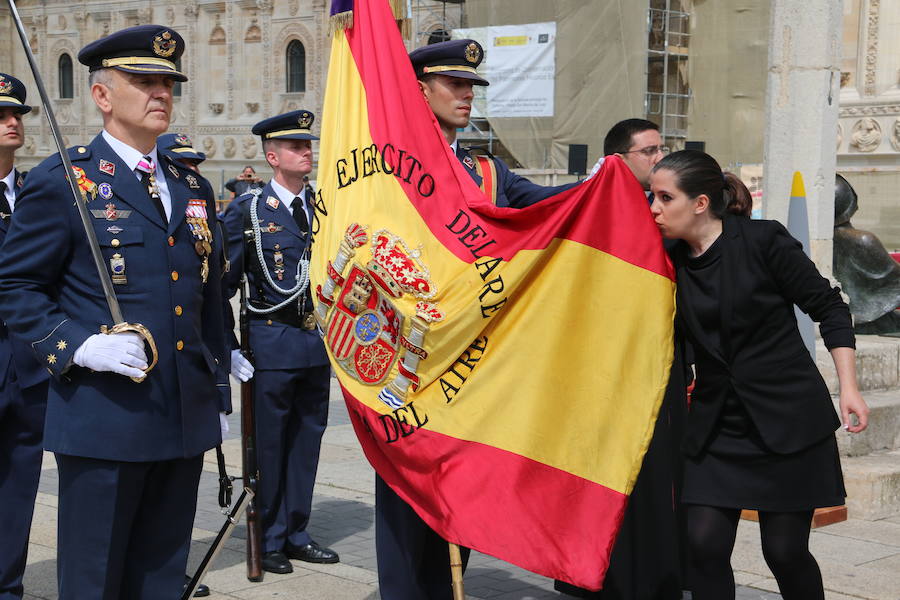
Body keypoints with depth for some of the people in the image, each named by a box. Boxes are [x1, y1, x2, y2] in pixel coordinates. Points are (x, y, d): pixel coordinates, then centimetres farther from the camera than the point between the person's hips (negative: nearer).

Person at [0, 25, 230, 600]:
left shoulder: (192, 188, 15)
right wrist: (79, 346, -19)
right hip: (103, 420, -6)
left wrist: (219, 395, 17)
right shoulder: (61, 181, -4)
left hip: (186, 421, 6)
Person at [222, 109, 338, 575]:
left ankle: (296, 534, 23)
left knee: (307, 441, 11)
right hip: (273, 343, -4)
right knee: (270, 446, 4)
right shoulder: (248, 209, -4)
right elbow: (222, 284, -3)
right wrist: (228, 349, -8)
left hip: (320, 343, 5)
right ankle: (270, 541, 16)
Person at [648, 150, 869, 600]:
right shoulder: (672, 263, 3)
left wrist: (849, 388, -10)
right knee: (704, 545, -5)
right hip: (715, 424, 4)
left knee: (785, 551, -1)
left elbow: (828, 307, -6)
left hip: (788, 418, -4)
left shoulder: (763, 240, -10)